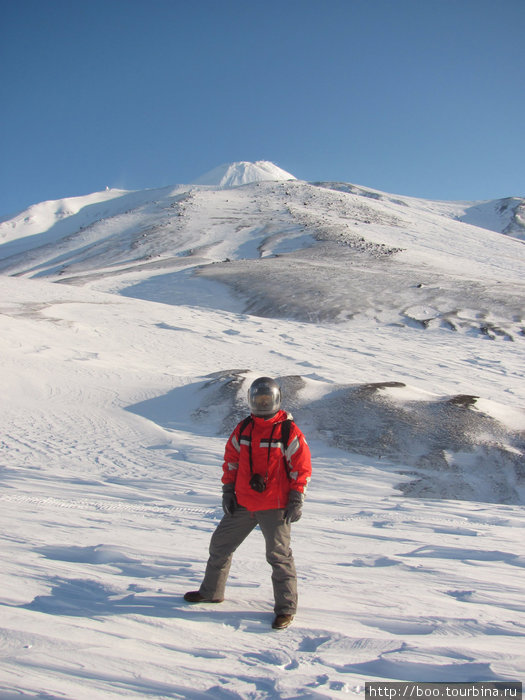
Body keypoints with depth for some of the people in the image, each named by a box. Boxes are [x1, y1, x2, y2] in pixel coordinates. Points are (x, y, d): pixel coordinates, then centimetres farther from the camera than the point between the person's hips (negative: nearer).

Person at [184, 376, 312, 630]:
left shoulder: (288, 431, -9)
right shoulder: (243, 428, 5)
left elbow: (302, 466, -7)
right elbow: (231, 459, 13)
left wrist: (296, 501, -9)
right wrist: (228, 490, 8)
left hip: (274, 507, -5)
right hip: (242, 504, 6)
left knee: (278, 554, -2)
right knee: (220, 544, 14)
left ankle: (286, 607, 12)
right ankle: (211, 591, 33)